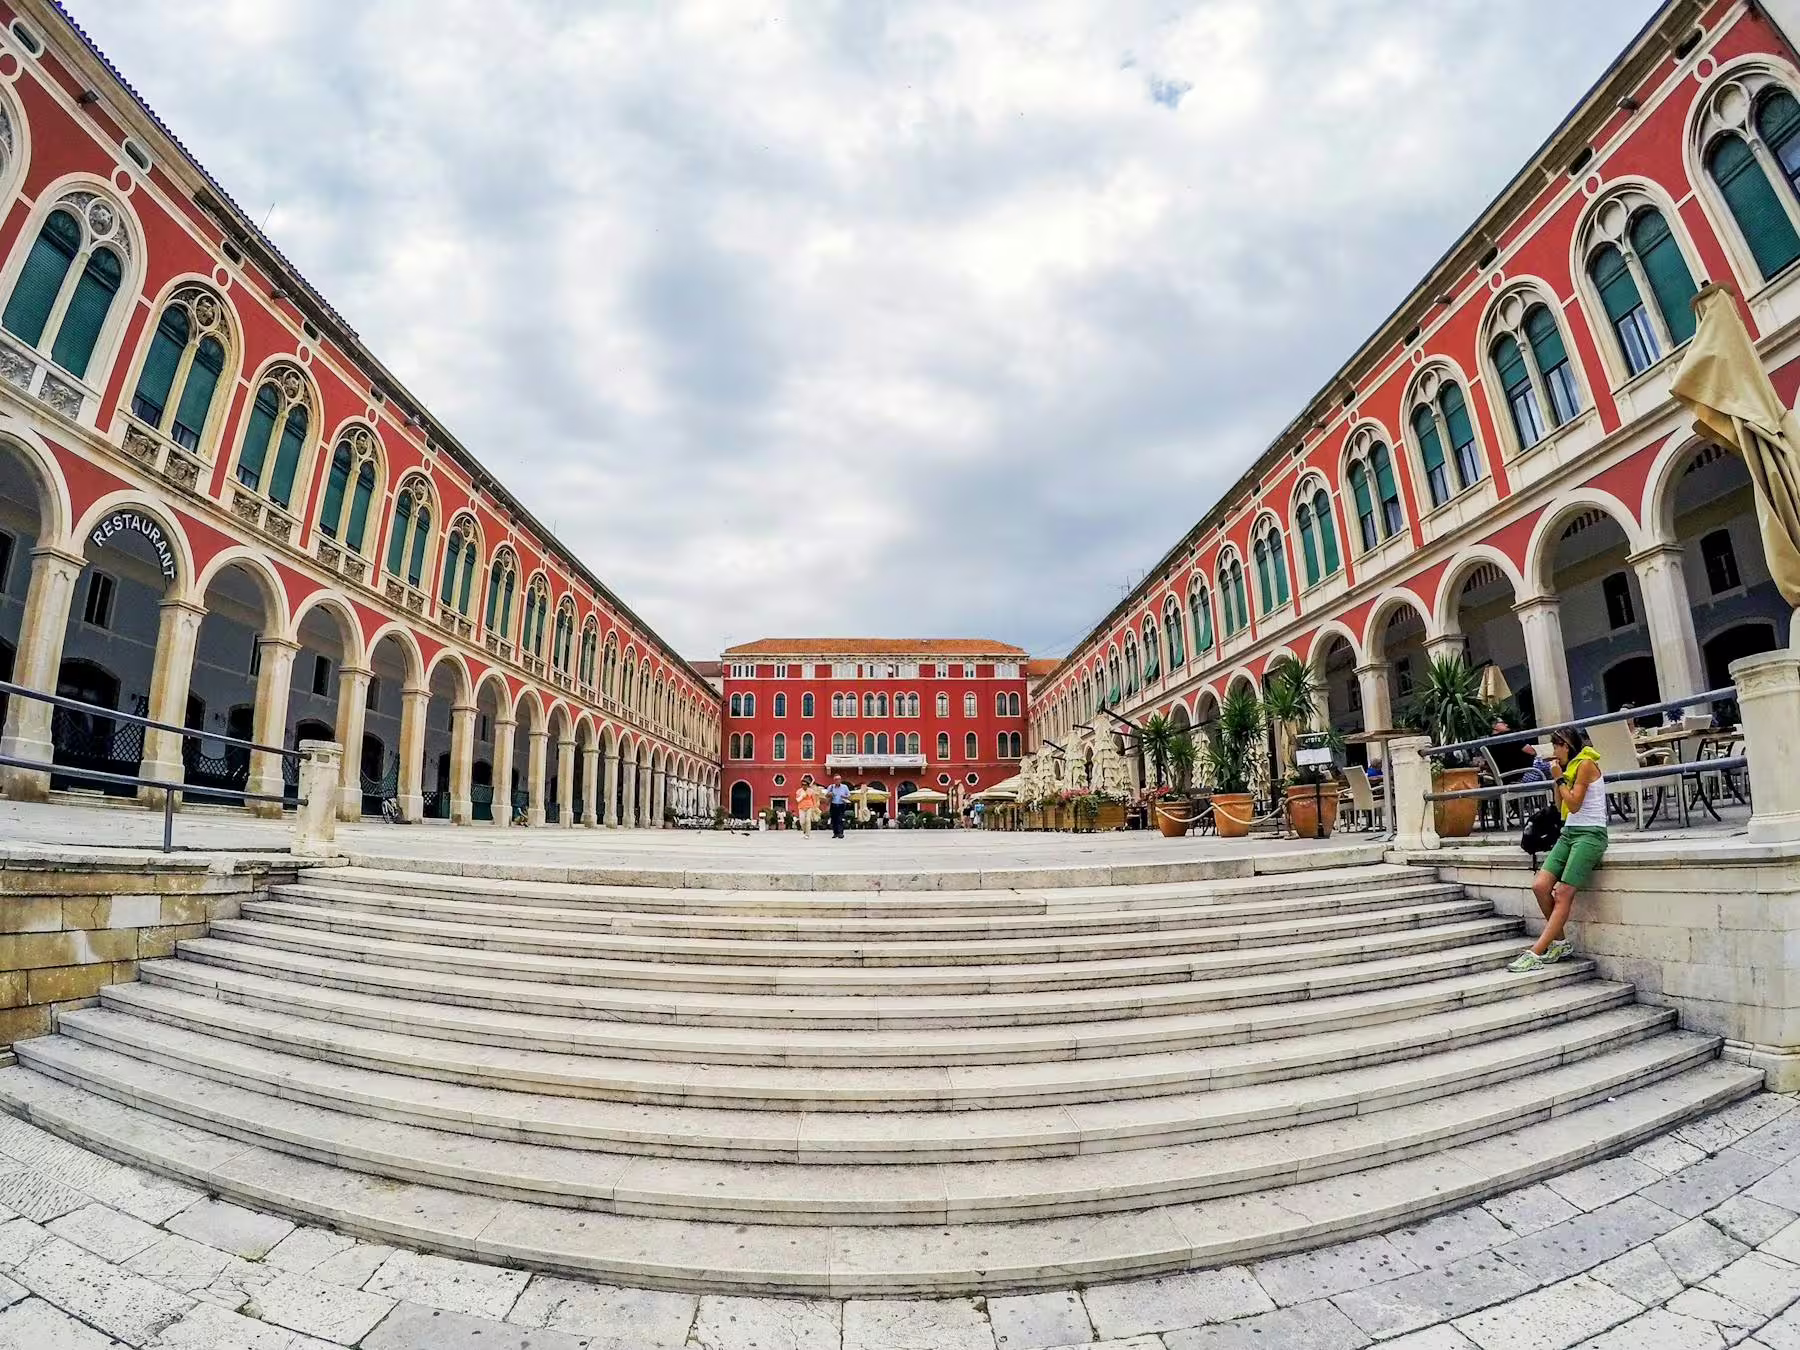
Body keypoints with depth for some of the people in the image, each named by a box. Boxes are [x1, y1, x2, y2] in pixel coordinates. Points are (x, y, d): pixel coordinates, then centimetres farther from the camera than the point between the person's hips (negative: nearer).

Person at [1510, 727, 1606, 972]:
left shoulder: (1586, 764, -7)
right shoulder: (1571, 767, 19)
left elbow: (1574, 804, -13)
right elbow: (1562, 807, 19)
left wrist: (1560, 778, -3)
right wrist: (1558, 779, 13)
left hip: (1590, 833, -8)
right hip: (1569, 832, 8)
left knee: (1563, 894, -14)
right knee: (1540, 885, -8)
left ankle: (1535, 954, -20)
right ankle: (1560, 942, 5)